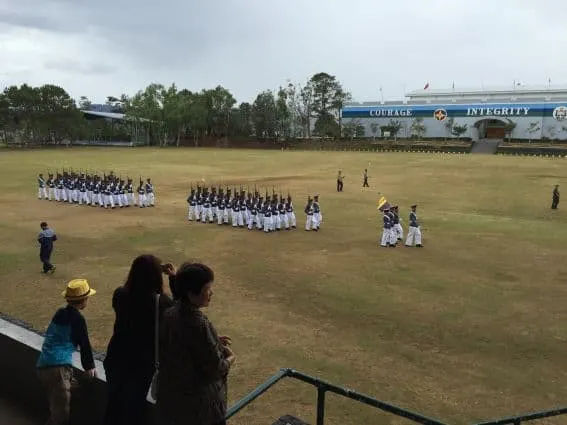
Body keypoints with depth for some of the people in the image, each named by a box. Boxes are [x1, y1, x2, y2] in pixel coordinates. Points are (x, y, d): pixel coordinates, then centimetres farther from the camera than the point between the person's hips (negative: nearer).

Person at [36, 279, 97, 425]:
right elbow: (84, 344, -1)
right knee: (62, 411, -2)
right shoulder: (77, 318, -6)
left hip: (43, 366, 8)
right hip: (59, 366, -8)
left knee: (55, 406, 22)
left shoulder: (60, 313, 15)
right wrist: (89, 367, 13)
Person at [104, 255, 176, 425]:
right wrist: (174, 278, -6)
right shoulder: (160, 301, -23)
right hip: (143, 361, -3)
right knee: (135, 404, 19)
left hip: (116, 357, 3)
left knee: (114, 401, 24)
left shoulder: (120, 294, -14)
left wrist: (141, 271, 4)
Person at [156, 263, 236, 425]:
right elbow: (215, 370, -22)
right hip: (200, 405, -7)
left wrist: (214, 341, 4)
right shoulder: (199, 325, -29)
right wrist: (230, 358, -3)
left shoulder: (170, 315, -5)